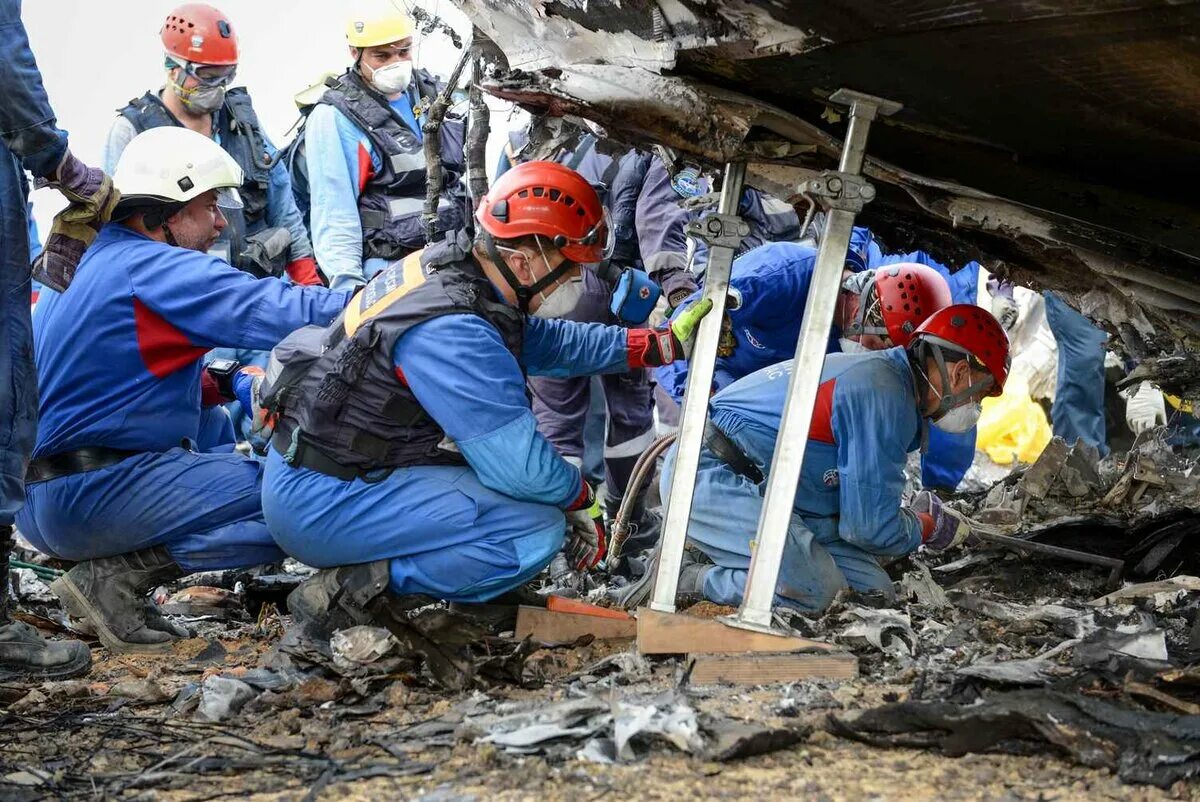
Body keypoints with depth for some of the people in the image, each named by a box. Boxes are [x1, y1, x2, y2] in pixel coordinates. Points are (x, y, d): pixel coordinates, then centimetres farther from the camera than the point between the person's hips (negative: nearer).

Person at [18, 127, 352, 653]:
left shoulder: (86, 261, 16)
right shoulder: (155, 269, -13)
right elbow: (282, 312, -19)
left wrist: (224, 384, 9)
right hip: (89, 495, -10)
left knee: (216, 425, 28)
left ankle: (114, 567, 8)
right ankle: (115, 576, -11)